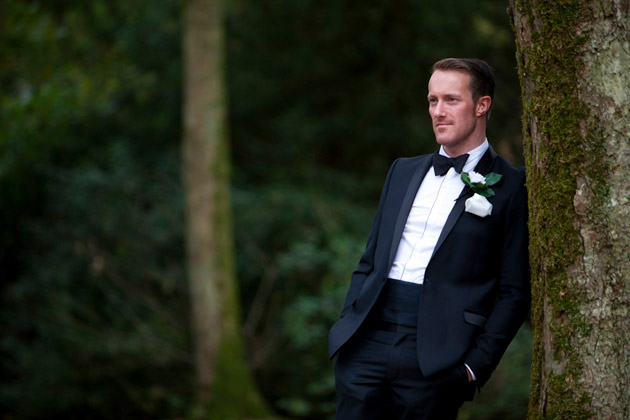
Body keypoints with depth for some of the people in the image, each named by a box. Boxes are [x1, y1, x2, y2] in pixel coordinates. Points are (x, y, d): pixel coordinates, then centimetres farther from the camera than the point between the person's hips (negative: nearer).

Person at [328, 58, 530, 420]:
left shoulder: (512, 186, 1)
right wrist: (347, 328, 7)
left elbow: (515, 292, -2)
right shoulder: (404, 171, 18)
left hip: (435, 360, -4)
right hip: (366, 347, 4)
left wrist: (477, 366, -10)